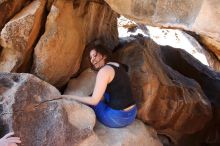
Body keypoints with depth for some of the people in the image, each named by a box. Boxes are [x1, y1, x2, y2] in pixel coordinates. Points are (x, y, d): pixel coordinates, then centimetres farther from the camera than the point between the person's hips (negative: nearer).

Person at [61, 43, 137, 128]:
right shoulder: (117, 65, 11)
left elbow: (94, 100, -16)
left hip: (118, 118, -8)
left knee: (91, 103, 13)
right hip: (132, 114, 8)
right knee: (101, 95, 26)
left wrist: (70, 97, -8)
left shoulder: (104, 71, -15)